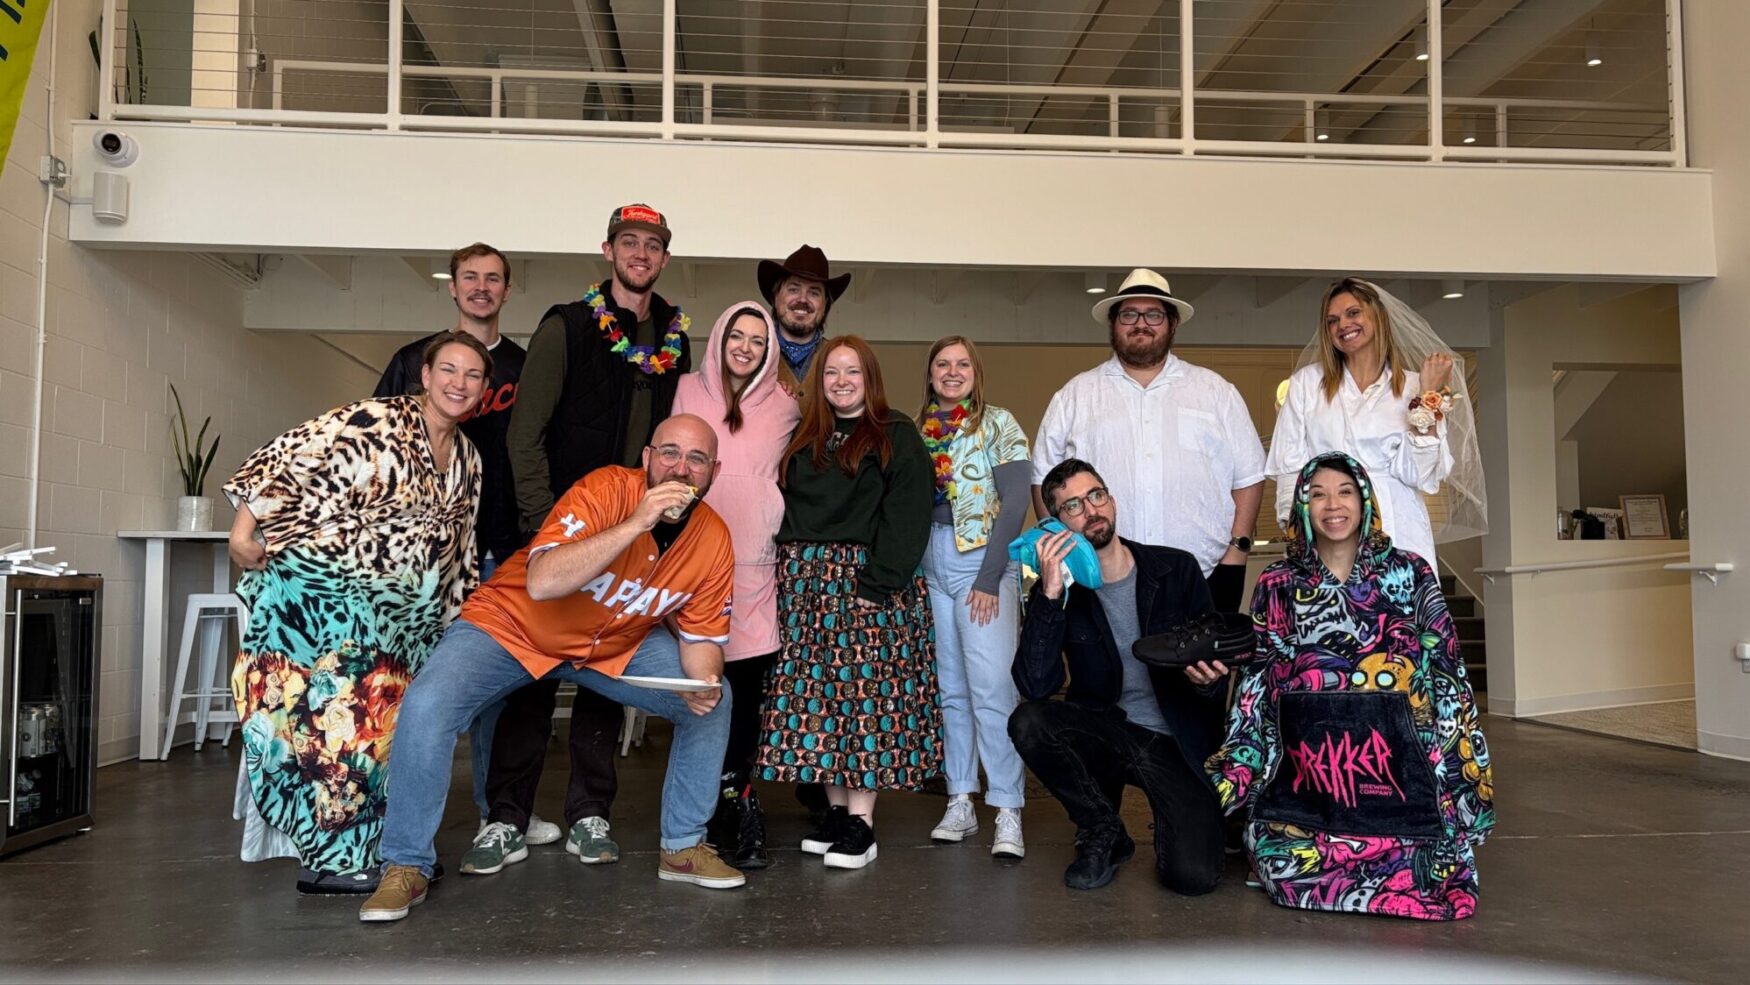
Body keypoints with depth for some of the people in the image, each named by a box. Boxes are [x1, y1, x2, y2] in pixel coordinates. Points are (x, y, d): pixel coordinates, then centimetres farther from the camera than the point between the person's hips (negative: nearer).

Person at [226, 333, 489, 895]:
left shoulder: (467, 460, 11)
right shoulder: (377, 421, -11)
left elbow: (456, 549, 19)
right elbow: (292, 462, -15)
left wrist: (453, 624, 19)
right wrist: (246, 529, -21)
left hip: (398, 617, 7)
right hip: (321, 594, -7)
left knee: (377, 723, 10)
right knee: (333, 718, -7)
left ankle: (353, 848, 22)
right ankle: (330, 856, 3)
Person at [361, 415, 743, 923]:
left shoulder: (713, 540, -14)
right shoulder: (606, 490, -29)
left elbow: (702, 636, -3)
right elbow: (541, 583, -40)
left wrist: (702, 681, -25)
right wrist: (635, 524, -44)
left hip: (620, 646, 5)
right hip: (512, 628, -4)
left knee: (712, 702, -6)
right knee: (426, 706, -25)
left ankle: (683, 847, 12)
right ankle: (406, 866, -4)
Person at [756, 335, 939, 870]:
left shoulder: (897, 437, 0)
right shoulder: (804, 439, 17)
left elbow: (907, 519, -8)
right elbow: (787, 510, 16)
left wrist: (878, 584, -17)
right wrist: (789, 576, 3)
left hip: (868, 583, -5)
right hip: (806, 582, 5)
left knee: (865, 693, -6)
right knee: (816, 695, 3)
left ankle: (861, 821, -1)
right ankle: (836, 808, 13)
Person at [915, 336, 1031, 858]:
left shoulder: (997, 424, 0)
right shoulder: (916, 430, 13)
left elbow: (1015, 501, -8)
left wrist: (989, 578, -14)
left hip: (981, 561, -4)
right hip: (929, 564, 5)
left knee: (992, 688, -10)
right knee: (950, 689, 8)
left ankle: (1008, 813, -6)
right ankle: (960, 804, 14)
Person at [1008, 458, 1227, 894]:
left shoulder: (1176, 569, -1)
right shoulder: (1058, 591, -4)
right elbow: (1035, 687, -18)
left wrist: (1207, 677, -21)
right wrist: (1050, 595, -26)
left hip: (1178, 743, -1)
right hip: (1104, 734, 1)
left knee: (1193, 875, -21)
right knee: (1027, 723, -29)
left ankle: (1172, 828, 19)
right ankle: (1104, 835, -3)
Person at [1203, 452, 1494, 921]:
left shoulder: (1410, 574, 9)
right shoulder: (1277, 585, 10)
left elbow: (1445, 676, 7)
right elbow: (1257, 685, 9)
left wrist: (1457, 773, -2)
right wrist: (1234, 775, 1)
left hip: (1398, 772, 0)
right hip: (1306, 773, 1)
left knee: (1412, 864, -21)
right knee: (1284, 863, -20)